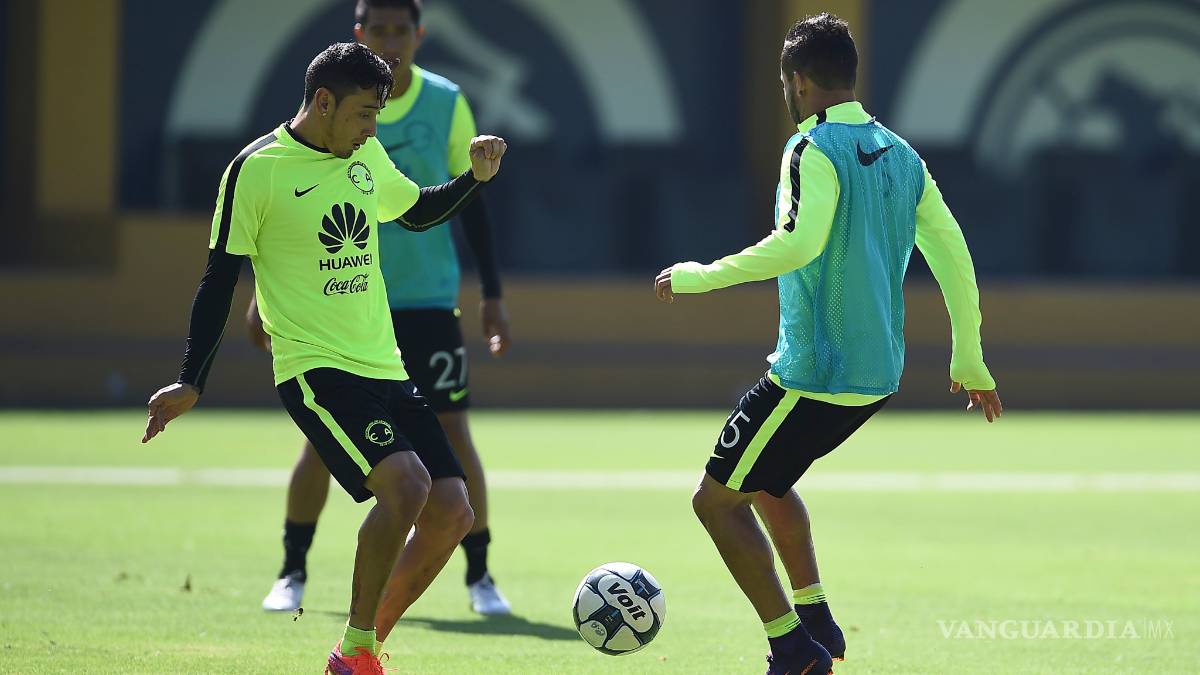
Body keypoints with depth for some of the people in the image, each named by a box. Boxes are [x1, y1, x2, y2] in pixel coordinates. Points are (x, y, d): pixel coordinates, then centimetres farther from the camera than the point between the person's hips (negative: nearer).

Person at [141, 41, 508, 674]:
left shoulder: (366, 156, 11)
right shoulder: (258, 169, -9)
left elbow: (416, 212, 31)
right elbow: (220, 277, -4)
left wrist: (474, 178, 13)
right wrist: (190, 382, -5)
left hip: (384, 365, 7)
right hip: (314, 368, -7)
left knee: (452, 510, -2)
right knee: (406, 482, -27)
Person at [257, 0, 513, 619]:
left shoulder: (447, 104, 0)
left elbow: (469, 201, 6)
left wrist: (492, 295, 3)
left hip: (429, 299, 0)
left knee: (452, 433, -4)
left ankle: (480, 578, 8)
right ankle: (292, 574, 12)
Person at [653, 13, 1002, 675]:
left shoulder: (814, 150, -14)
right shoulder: (900, 155, 10)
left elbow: (799, 243, -31)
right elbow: (953, 255, 12)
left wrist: (700, 275, -21)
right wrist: (970, 363, 20)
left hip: (814, 373, -9)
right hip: (876, 373, 9)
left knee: (717, 500, 2)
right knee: (764, 481, 29)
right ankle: (815, 617, 21)